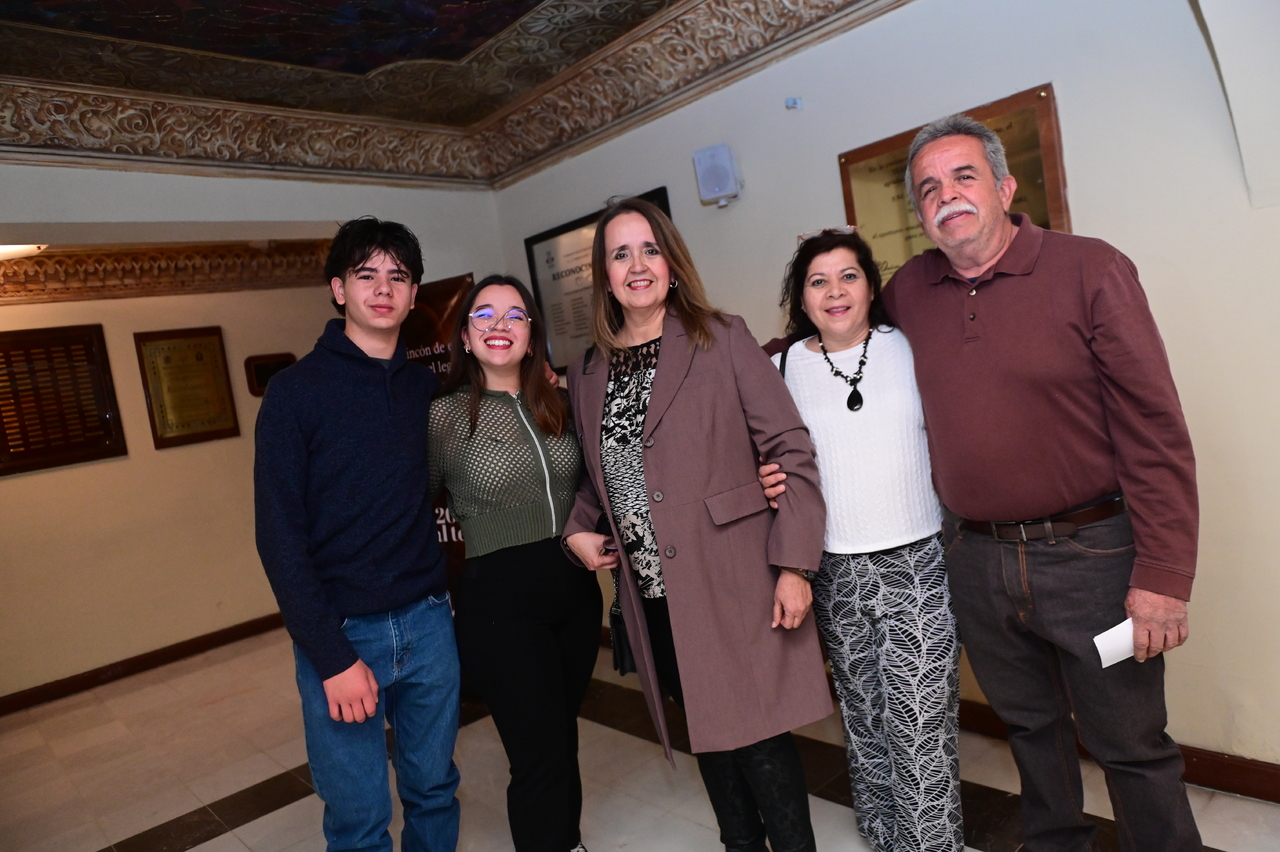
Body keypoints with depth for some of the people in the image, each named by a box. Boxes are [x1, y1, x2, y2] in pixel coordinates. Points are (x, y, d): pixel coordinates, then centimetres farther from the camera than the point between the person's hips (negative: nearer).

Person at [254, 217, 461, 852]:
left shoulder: (427, 387, 6)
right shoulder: (297, 390, -6)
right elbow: (279, 536, -9)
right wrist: (332, 657, -13)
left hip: (427, 621, 4)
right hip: (341, 631, -3)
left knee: (434, 789, 17)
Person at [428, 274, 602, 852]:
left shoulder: (557, 405, 6)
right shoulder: (445, 415, -8)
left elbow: (581, 487, 16)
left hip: (576, 591, 5)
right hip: (500, 606, -5)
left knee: (562, 739, 20)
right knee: (540, 755, 2)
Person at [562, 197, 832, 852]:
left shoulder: (723, 340, -4)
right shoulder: (587, 374, 10)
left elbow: (791, 450, -7)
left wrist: (794, 564, -12)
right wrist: (577, 530, 1)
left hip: (733, 587, -4)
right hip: (652, 595, 5)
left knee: (757, 738, 2)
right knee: (707, 735, 18)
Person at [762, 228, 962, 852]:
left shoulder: (910, 348, 1)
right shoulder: (783, 368, 3)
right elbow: (773, 460, 14)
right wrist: (772, 484, -7)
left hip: (917, 564, -1)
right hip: (836, 572, 2)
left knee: (920, 724, -2)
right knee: (864, 721, 15)